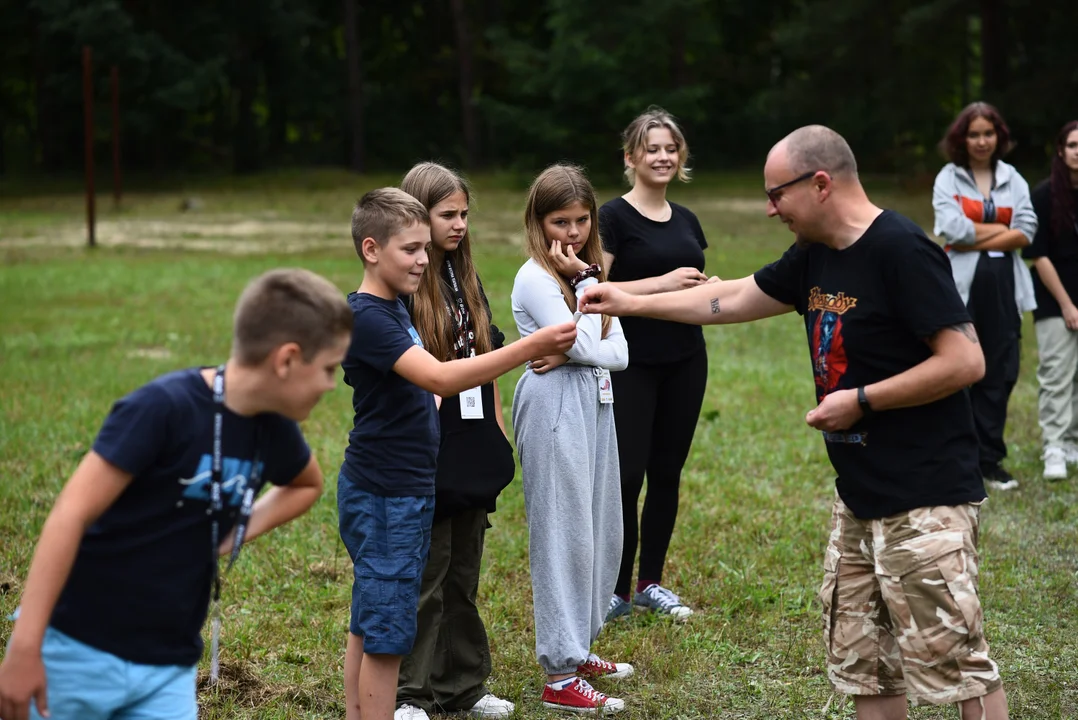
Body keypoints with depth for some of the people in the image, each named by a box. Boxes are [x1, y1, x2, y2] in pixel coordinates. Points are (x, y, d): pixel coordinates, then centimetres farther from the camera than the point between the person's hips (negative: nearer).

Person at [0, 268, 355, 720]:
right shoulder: (165, 407, -19)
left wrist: (238, 532, 6)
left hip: (169, 667, 6)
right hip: (77, 649, -5)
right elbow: (70, 517, -21)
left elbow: (308, 485, 25)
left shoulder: (273, 430, 1)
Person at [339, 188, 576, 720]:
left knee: (368, 625, 16)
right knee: (387, 633, -4)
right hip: (385, 496, -10)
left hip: (402, 491, 10)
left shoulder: (393, 310, 11)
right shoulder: (366, 318, -21)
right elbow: (440, 378, -33)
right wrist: (530, 348, -38)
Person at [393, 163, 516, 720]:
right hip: (426, 454, -7)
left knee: (463, 577, 15)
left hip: (472, 451, 7)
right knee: (423, 579, 1)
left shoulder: (466, 278, 12)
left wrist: (499, 433, 13)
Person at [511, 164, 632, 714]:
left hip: (595, 402, 8)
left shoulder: (590, 271, 13)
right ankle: (560, 676, -2)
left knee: (600, 529, 12)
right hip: (554, 406, -8)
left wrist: (581, 355, -14)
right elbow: (581, 346, -19)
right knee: (563, 532, -6)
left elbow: (618, 353, 5)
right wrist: (585, 281, -12)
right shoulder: (534, 278, -11)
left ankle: (578, 646, 26)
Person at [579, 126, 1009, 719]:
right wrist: (629, 303, 22)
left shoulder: (900, 251, -17)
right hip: (859, 496, 9)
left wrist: (861, 400, -16)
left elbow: (965, 362, -21)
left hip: (925, 498, -9)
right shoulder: (814, 256, 9)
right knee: (861, 660, 13)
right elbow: (735, 298, 22)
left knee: (953, 660, -6)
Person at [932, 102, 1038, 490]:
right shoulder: (948, 178, 2)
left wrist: (976, 239, -10)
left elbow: (1026, 231, -2)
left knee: (1000, 374, 5)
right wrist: (1000, 229, -5)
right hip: (962, 287, -3)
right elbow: (953, 229, -13)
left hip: (1003, 287, 3)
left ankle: (990, 459, 15)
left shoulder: (1012, 179, 10)